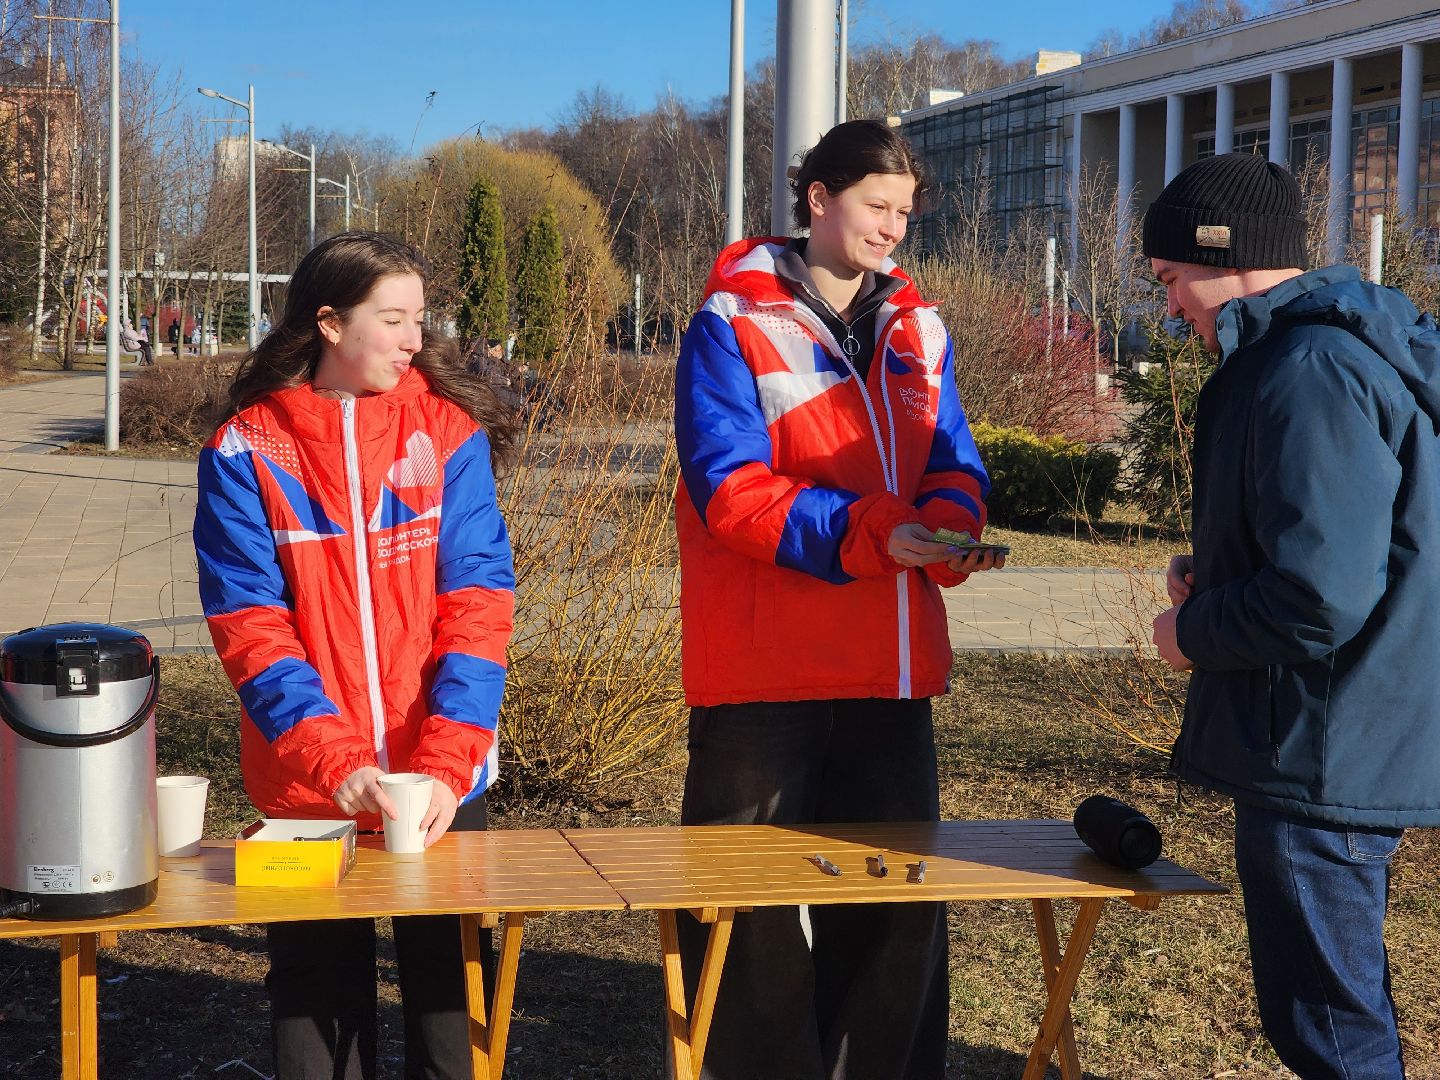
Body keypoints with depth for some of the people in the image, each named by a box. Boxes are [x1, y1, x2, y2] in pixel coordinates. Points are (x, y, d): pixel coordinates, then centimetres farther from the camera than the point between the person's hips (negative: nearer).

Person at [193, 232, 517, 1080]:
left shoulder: (450, 434, -1)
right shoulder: (246, 453, -3)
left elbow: (478, 609, -7)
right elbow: (252, 631, -9)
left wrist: (446, 762, -18)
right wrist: (335, 760, -22)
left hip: (442, 782, 1)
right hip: (305, 786, 0)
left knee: (448, 980, 10)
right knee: (319, 992, 10)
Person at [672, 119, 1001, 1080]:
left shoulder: (917, 328, 12)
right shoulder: (732, 326, -6)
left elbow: (954, 462, 10)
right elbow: (729, 486, -15)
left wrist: (950, 527, -14)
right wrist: (866, 532, -25)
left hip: (893, 663, 6)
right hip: (766, 667, -5)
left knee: (896, 893, 13)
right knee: (754, 904, 2)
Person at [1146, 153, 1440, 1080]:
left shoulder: (1308, 376, -22)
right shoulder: (1347, 348, 13)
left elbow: (1319, 599, -28)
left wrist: (1194, 632, -10)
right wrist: (1216, 573, 10)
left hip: (1323, 754, -11)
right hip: (1353, 749, 11)